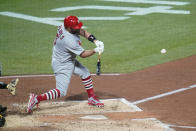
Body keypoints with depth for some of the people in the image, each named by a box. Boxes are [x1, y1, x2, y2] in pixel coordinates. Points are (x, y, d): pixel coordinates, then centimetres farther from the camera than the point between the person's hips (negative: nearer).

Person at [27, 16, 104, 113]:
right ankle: (36, 99, -9)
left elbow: (83, 32, -1)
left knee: (85, 73, 18)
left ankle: (92, 98, 30)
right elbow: (83, 54, -23)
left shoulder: (63, 27, -11)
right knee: (61, 92, -8)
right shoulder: (69, 40, -35)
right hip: (62, 66, -10)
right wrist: (95, 51, -14)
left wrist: (95, 41, -12)